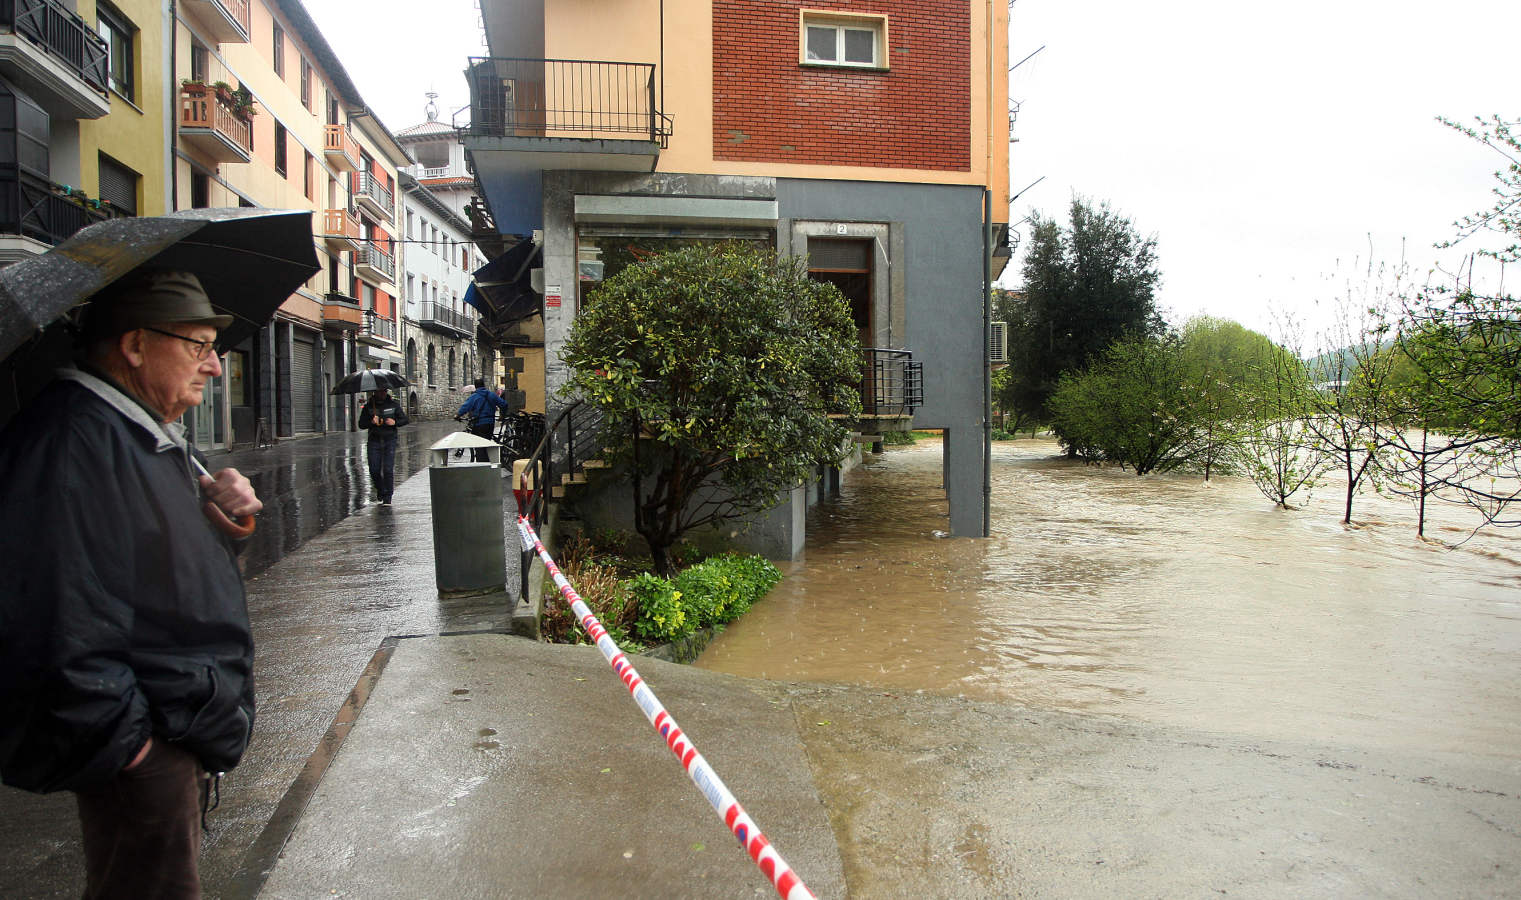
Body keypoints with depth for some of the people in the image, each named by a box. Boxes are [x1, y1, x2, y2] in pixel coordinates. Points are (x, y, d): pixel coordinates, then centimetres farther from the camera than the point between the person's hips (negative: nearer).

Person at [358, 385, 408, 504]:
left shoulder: (393, 404, 2)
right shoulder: (368, 406, 3)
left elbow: (405, 419, 6)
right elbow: (361, 424, 3)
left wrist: (395, 422, -13)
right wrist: (371, 422, -17)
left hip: (389, 440, -1)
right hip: (374, 440, 1)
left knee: (388, 469, -9)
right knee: (374, 470, 0)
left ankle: (387, 497, -1)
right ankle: (380, 489, 30)